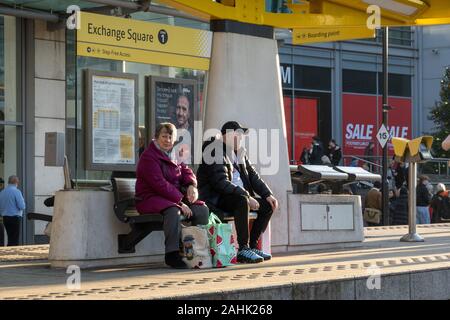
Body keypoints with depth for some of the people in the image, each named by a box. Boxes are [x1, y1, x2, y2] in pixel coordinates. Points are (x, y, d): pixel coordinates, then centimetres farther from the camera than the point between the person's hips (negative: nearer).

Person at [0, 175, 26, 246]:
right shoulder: (16, 192, -13)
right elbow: (22, 206, -16)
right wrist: (23, 201, 3)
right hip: (15, 218, -7)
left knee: (10, 239, 14)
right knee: (14, 241, -4)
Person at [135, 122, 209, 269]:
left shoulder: (173, 155, 18)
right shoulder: (148, 156, -11)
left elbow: (186, 171, 18)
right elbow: (160, 184, -20)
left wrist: (192, 185, -7)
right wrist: (180, 202, -23)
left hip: (175, 198, 8)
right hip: (150, 199, -8)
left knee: (202, 210, -11)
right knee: (173, 211, -39)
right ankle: (172, 254, -37)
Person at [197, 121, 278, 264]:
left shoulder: (239, 152, 14)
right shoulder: (216, 152, -15)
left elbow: (252, 176, 16)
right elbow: (221, 183, -25)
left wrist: (268, 194, 0)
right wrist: (247, 196, -29)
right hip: (216, 198, -9)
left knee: (268, 205, -3)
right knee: (242, 201, -36)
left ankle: (252, 246, -2)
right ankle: (243, 250, -33)